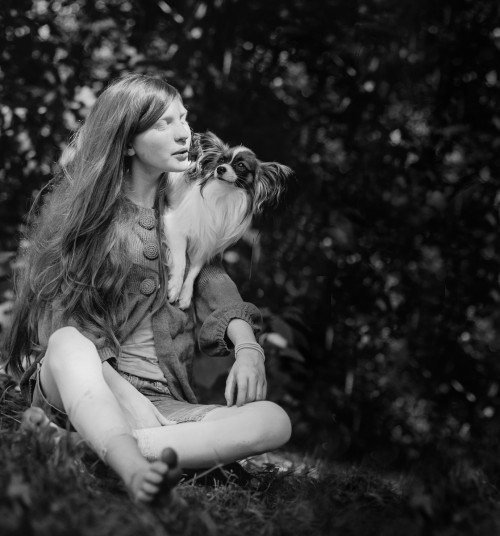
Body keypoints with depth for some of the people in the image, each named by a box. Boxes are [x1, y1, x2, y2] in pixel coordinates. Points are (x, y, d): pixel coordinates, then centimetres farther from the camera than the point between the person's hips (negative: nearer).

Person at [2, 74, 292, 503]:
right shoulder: (80, 207, 2)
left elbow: (212, 283, 6)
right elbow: (63, 323, -6)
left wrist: (247, 347, -16)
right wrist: (126, 394, -21)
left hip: (164, 402, 4)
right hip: (81, 383, -3)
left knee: (274, 422, -23)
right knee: (69, 342, -36)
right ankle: (134, 467, -61)